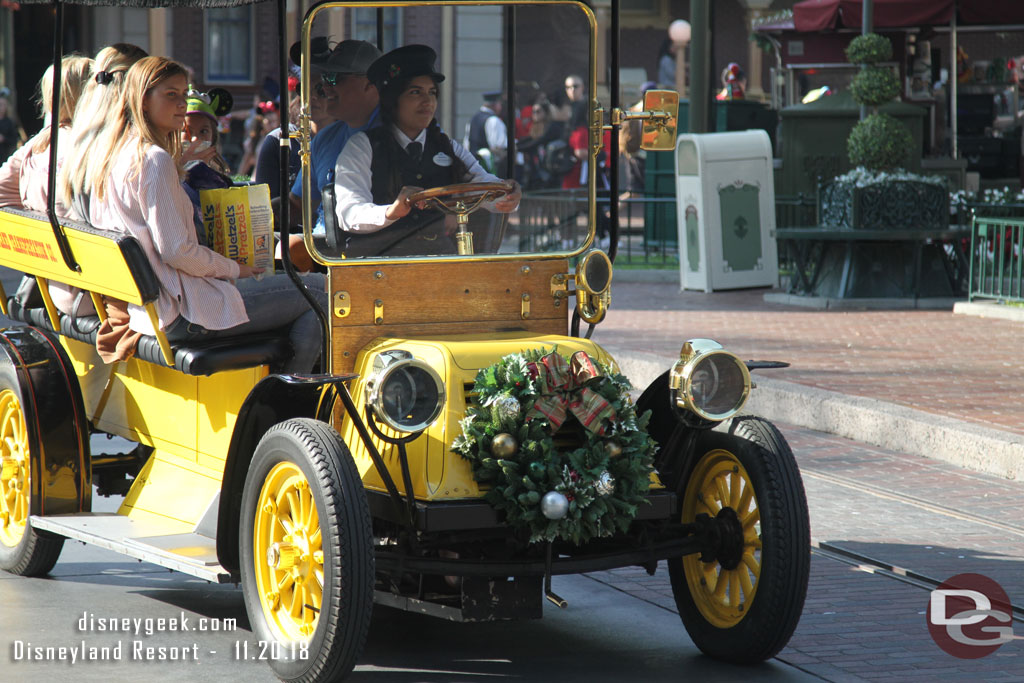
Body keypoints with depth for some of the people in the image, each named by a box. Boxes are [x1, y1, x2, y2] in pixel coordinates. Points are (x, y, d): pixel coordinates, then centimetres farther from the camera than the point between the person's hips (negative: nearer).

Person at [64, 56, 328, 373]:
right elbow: (176, 251, -20)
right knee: (321, 293, -9)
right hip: (182, 315, -10)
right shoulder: (155, 160, -16)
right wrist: (233, 269, -5)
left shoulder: (112, 153, 13)